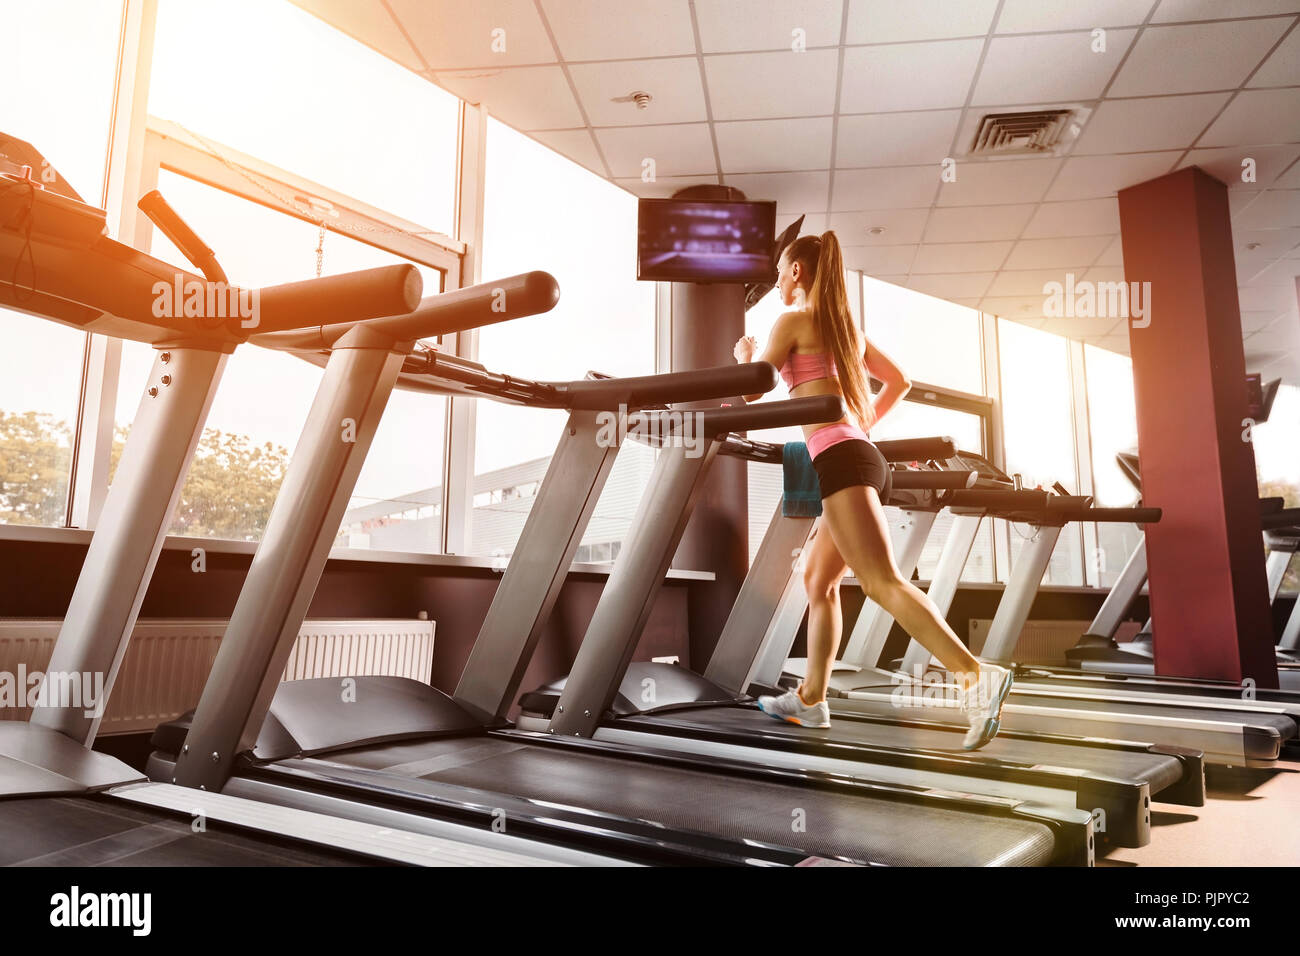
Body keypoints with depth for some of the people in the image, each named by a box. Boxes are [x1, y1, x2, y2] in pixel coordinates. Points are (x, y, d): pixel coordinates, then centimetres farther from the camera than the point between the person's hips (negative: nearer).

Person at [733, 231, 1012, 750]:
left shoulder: (793, 321, -1)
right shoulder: (847, 326, 22)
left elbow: (753, 390, 0)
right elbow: (899, 382, 28)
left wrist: (745, 352, 20)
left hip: (839, 457, -9)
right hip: (864, 454, 9)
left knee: (883, 583, -15)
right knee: (817, 581, 15)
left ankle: (977, 677, -24)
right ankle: (811, 697, 22)